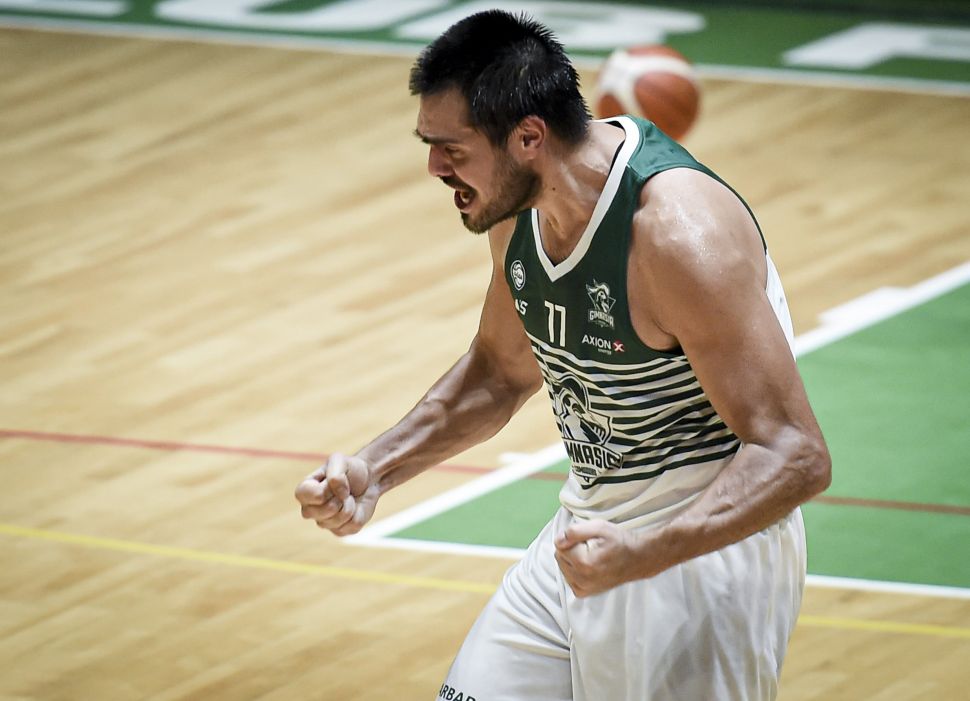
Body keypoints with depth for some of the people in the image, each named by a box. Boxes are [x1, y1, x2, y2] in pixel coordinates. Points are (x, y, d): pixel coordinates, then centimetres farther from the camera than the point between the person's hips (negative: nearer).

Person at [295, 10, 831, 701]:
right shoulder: (521, 207, -2)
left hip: (706, 543, -8)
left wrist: (640, 556, -41)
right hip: (590, 537, 8)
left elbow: (794, 456, -29)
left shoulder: (680, 230, -28)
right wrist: (373, 471, 4)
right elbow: (499, 373, 18)